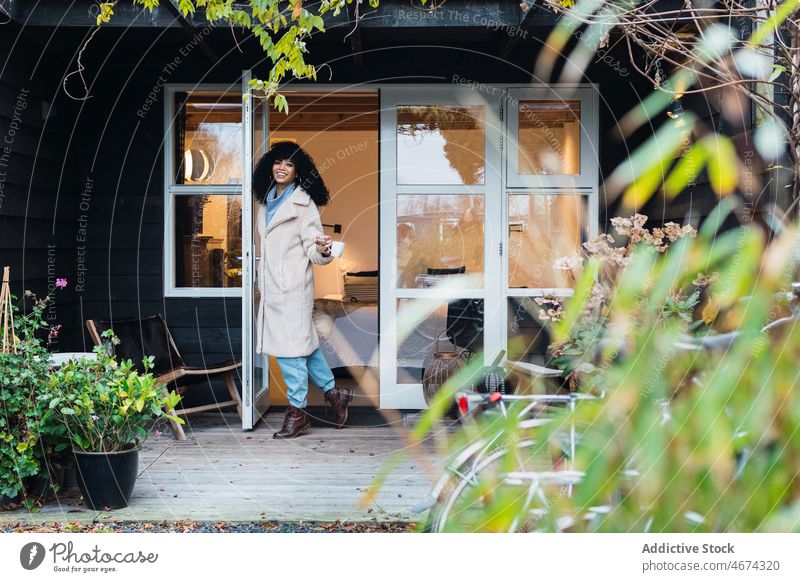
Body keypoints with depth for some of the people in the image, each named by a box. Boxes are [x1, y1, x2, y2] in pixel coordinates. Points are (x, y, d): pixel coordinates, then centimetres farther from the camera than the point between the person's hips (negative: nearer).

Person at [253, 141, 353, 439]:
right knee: (304, 341, 14)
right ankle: (333, 391, 27)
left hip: (292, 285, -8)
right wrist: (260, 268, 31)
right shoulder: (267, 200, 14)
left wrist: (322, 249, -33)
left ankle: (297, 411, 5)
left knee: (290, 346, -4)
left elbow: (312, 247, -13)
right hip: (272, 285, 8)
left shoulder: (302, 202, -9)